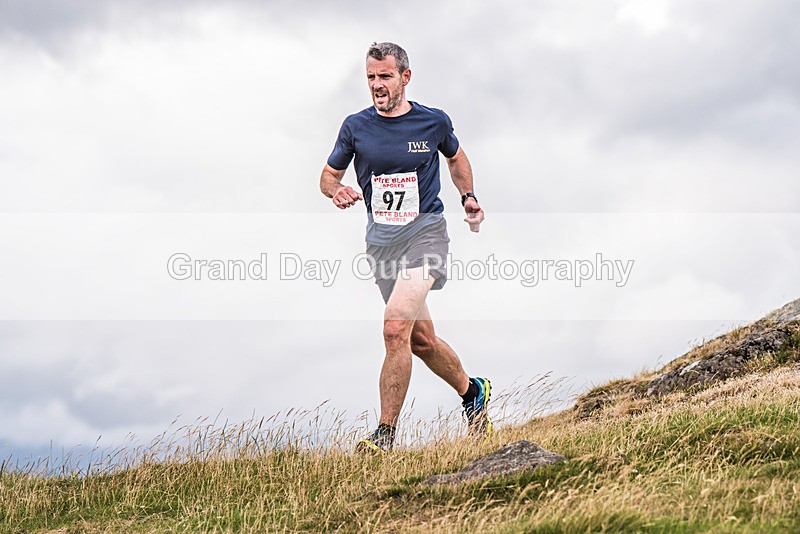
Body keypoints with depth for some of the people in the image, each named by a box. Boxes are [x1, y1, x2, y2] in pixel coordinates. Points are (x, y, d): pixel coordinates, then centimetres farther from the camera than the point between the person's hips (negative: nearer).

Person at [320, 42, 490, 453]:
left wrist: (468, 197, 8)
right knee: (421, 341, 13)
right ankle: (472, 392, 41)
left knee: (396, 328, -23)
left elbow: (455, 157, 21)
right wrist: (337, 191, -11)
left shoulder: (434, 122, -1)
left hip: (425, 233, -4)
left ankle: (385, 435, -18)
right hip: (381, 242, 4)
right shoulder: (356, 127, 1)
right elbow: (328, 175, 11)